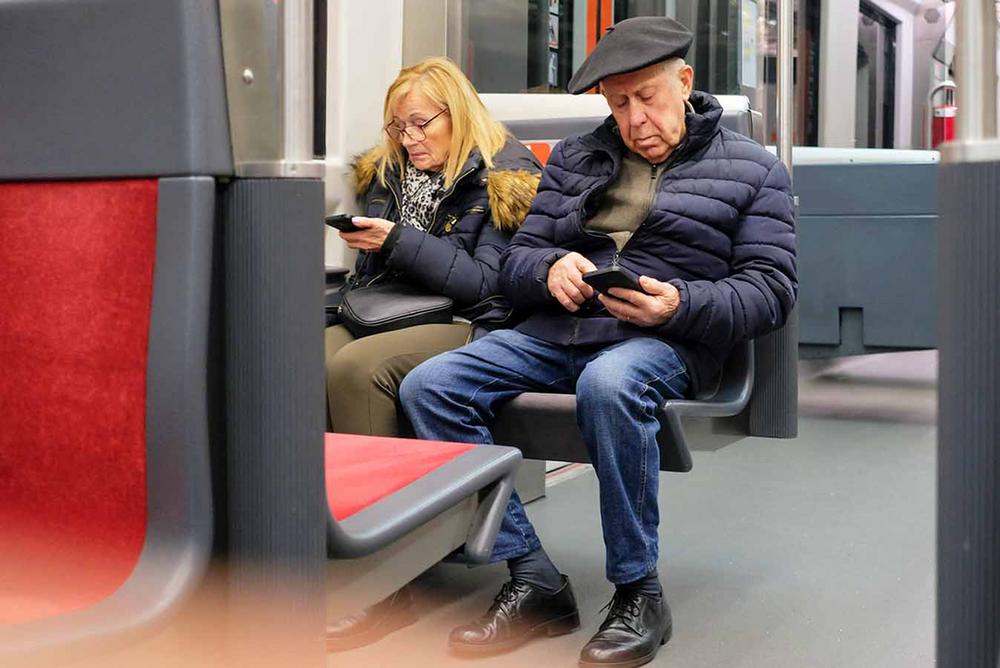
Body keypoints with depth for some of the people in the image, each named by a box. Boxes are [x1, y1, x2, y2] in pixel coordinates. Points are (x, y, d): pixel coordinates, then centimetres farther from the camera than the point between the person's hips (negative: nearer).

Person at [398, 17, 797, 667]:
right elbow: (516, 260, 19)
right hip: (553, 335, 5)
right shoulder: (574, 158, 22)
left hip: (666, 342, -4)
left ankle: (639, 594, -21)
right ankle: (534, 579, -15)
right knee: (427, 386, -19)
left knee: (608, 386, -41)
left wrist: (681, 305, -17)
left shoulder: (752, 168, 11)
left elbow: (771, 289, 1)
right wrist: (550, 268, -7)